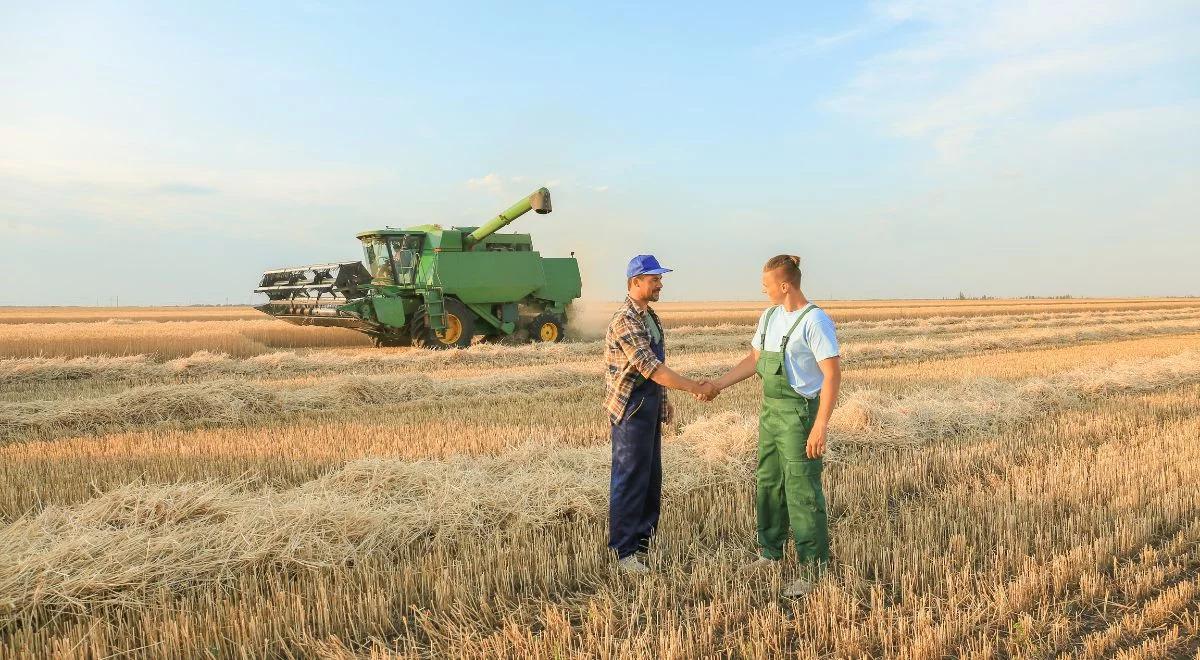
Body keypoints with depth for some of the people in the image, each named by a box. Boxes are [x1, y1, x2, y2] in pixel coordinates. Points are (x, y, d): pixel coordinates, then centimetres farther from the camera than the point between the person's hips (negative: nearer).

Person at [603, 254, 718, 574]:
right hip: (631, 407, -9)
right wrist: (696, 388, -26)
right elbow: (652, 368, -27)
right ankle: (624, 551, 6)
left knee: (651, 477, 15)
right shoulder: (625, 322, -21)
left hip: (650, 405, 10)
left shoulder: (649, 316, 11)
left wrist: (663, 401, 19)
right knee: (630, 479, -3)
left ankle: (644, 540, 28)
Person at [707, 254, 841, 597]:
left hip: (799, 414, -8)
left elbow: (833, 375, -19)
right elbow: (754, 360, 19)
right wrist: (717, 385, 14)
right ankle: (770, 552, 33)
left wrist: (820, 425, -24)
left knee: (802, 491, -3)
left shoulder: (815, 321, -16)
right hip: (770, 412, 9)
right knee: (768, 484, 17)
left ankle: (812, 569, 8)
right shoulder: (770, 317, 9)